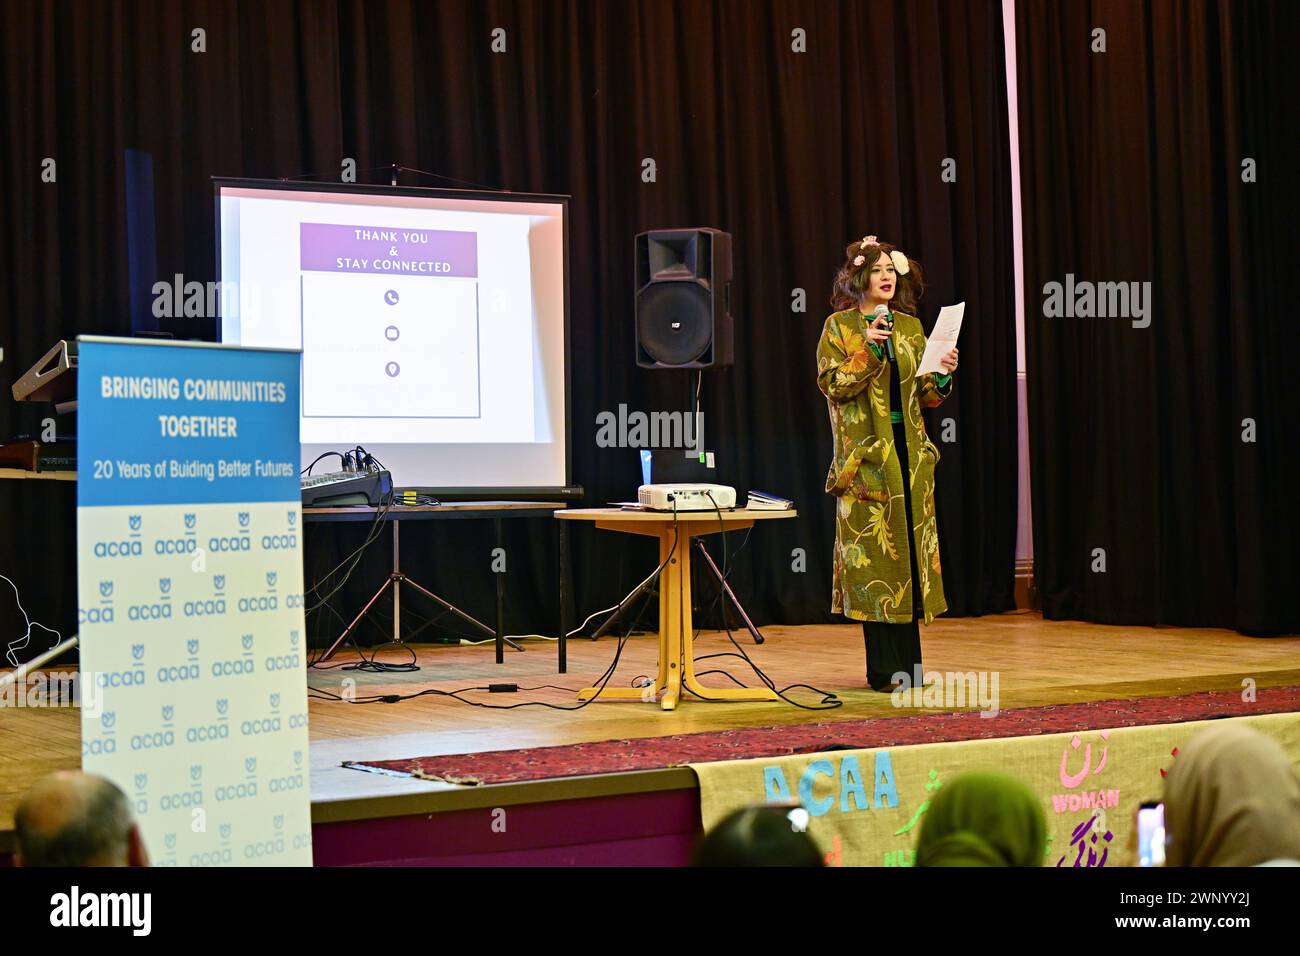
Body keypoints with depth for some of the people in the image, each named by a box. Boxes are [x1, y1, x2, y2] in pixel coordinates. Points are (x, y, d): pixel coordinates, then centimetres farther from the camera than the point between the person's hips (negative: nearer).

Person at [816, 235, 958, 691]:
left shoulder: (910, 326, 13)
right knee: (874, 552, -5)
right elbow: (833, 385, -10)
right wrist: (867, 349, -18)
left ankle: (908, 665, 10)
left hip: (909, 452, 5)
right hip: (867, 454, -5)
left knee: (909, 547, 4)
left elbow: (925, 396, 13)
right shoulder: (840, 325, 0)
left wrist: (943, 374, -6)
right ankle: (884, 668, 0)